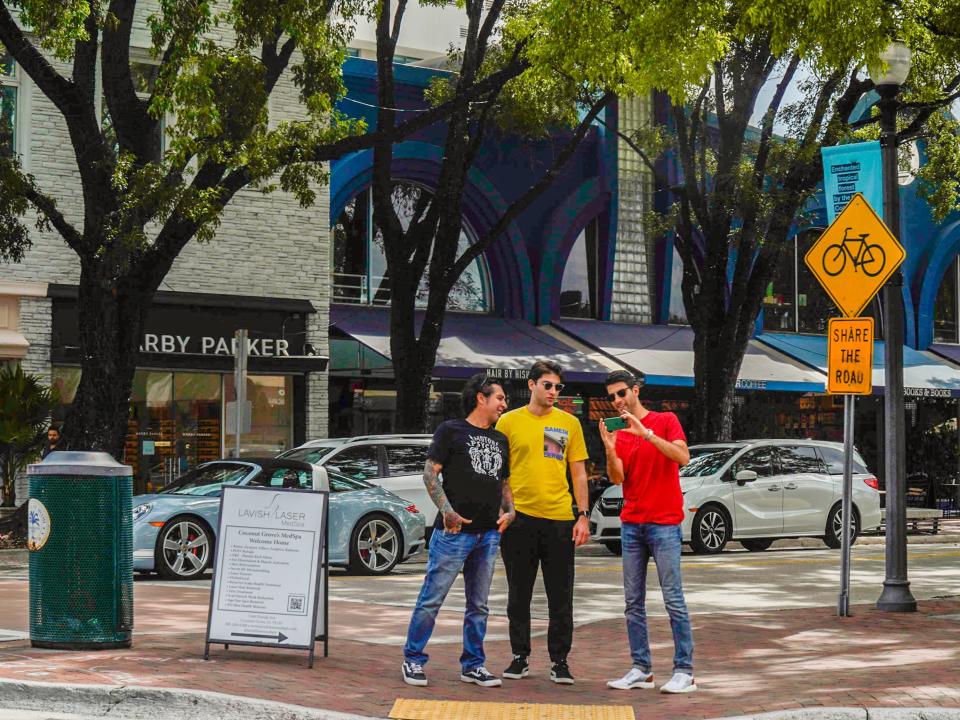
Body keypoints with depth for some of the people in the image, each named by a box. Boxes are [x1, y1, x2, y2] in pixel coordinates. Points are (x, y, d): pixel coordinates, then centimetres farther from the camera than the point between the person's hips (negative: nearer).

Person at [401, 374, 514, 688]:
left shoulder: (500, 440, 19)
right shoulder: (451, 431, 0)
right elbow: (430, 473, -6)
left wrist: (509, 510, 7)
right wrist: (447, 510, -18)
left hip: (489, 533, 6)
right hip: (454, 531, -6)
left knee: (478, 605, 10)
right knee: (432, 599, -4)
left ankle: (472, 665, 18)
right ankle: (413, 660, 7)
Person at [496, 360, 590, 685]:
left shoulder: (569, 423, 7)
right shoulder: (509, 421, 3)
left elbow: (579, 473, 9)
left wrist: (583, 517, 2)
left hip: (559, 518, 1)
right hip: (519, 517, -1)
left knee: (561, 597, 2)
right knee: (519, 594, 8)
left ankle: (559, 661, 11)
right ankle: (520, 658, 18)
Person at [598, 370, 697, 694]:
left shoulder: (666, 421, 1)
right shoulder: (619, 435, 12)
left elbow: (683, 457, -15)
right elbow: (617, 478, 0)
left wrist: (646, 433, -20)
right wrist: (610, 450, -17)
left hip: (664, 524, -5)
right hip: (631, 524, 5)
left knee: (673, 599, -6)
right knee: (634, 602, 4)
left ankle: (684, 671, -4)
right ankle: (641, 669, 9)